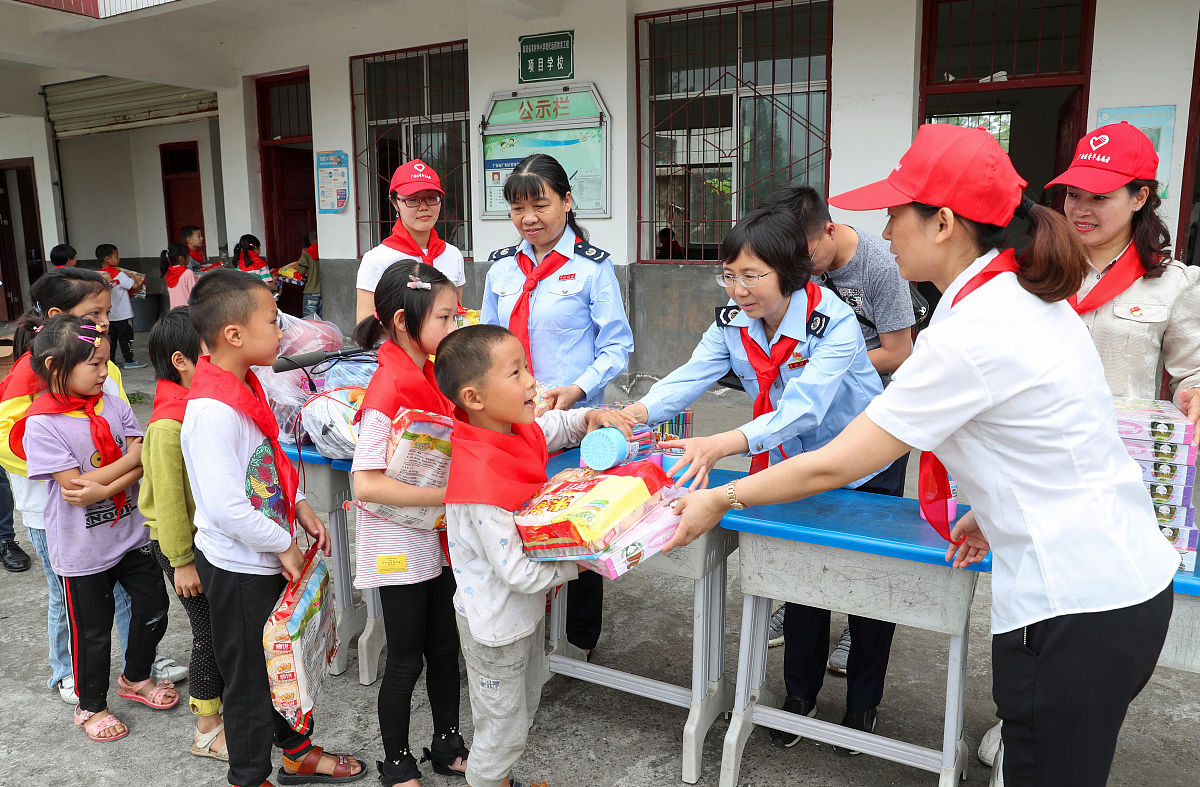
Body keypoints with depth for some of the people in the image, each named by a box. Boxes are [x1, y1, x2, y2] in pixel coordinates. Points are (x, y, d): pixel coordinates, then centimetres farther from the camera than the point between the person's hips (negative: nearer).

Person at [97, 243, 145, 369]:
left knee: (111, 336, 14)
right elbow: (134, 285, -19)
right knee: (126, 337, 1)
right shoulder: (119, 274, -18)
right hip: (123, 314, -7)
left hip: (108, 314, 7)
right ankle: (129, 361, 5)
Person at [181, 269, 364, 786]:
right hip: (238, 569, -9)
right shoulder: (212, 411, -27)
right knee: (250, 677, 11)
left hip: (270, 560, 9)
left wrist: (299, 506, 4)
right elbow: (225, 507, -29)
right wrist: (283, 544, -17)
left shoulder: (244, 386, 3)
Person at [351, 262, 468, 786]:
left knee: (445, 648, 20)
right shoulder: (387, 392, -24)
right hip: (399, 544, -7)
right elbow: (366, 484, -28)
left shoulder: (432, 374, 2)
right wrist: (445, 493, -29)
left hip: (437, 536, 8)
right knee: (406, 660, 10)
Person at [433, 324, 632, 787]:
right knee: (503, 729, 13)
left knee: (524, 708, 29)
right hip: (495, 624, -9)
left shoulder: (520, 433, -9)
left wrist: (592, 417, -7)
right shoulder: (482, 482, -36)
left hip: (525, 609, 9)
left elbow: (557, 426, 14)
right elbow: (517, 572, -32)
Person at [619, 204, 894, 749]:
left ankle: (863, 703, 34)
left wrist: (719, 446, -58)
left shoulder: (834, 324, -31)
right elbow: (690, 377, -21)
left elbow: (802, 409, -44)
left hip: (864, 471, -4)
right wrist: (633, 413, -41)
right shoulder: (734, 321, -13)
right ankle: (801, 693, 35)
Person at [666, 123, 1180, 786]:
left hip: (1074, 609, -9)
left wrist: (719, 500, -8)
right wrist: (992, 515, 12)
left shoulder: (969, 335, -24)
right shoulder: (1032, 298, 5)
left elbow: (831, 466, -20)